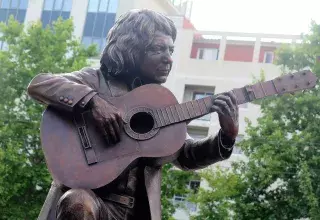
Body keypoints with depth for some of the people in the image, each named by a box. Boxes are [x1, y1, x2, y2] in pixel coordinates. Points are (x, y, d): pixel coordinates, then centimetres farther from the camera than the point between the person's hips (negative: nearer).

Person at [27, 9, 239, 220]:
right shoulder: (96, 80, 4)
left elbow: (187, 156, 11)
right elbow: (38, 84, -9)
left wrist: (227, 135, -6)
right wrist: (93, 99, -22)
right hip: (92, 200, -3)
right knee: (78, 203, -35)